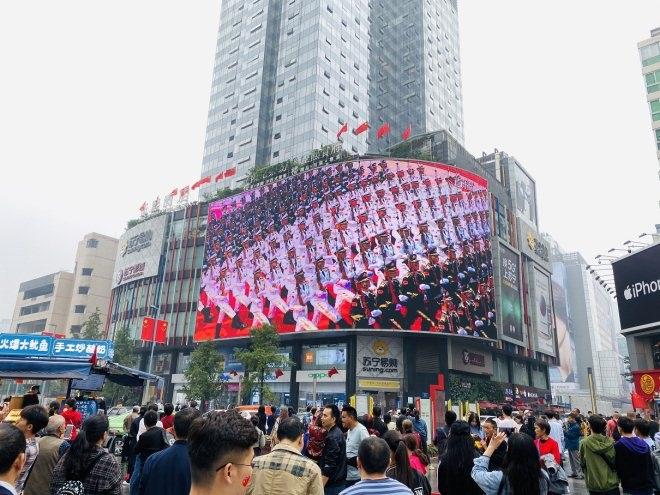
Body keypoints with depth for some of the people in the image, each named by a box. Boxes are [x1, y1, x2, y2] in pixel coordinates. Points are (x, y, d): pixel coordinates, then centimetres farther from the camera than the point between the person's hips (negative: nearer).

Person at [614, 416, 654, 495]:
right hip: (648, 488, 5)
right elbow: (651, 467, 7)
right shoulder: (644, 444, 1)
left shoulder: (619, 446, -15)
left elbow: (618, 468, -8)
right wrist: (651, 484, 16)